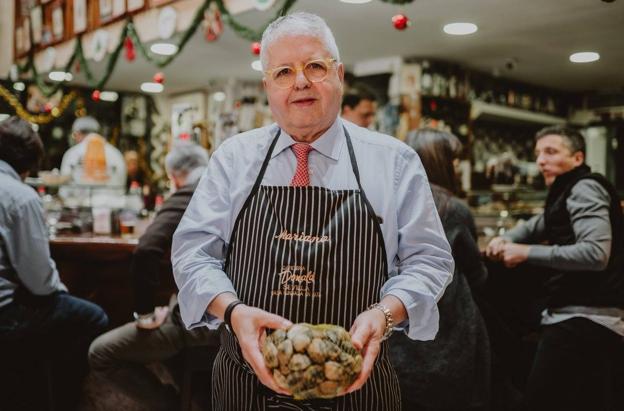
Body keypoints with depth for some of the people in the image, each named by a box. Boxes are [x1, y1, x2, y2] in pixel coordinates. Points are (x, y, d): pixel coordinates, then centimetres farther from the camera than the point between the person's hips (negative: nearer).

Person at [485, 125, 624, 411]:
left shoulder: (584, 188, -11)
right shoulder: (566, 194, 21)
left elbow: (596, 253, -25)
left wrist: (527, 253, -21)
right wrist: (505, 239, 10)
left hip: (584, 318, -11)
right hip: (588, 319, 11)